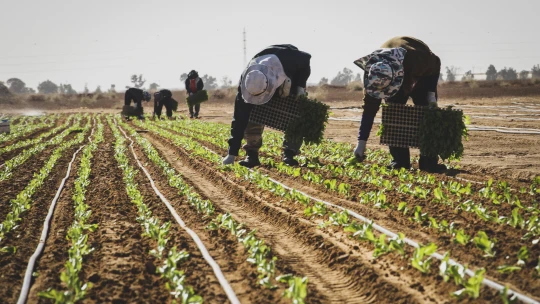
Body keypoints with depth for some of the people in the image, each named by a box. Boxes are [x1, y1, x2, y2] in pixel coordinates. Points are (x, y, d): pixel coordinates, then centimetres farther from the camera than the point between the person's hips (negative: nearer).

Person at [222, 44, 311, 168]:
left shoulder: (286, 60, -47)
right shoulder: (246, 82, -38)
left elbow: (306, 59, -21)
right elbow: (240, 118, -34)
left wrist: (301, 85, -28)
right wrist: (232, 153, -35)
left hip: (292, 83, -1)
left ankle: (289, 154, -8)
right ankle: (252, 155, -5)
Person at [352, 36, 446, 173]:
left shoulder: (417, 59, -46)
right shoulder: (372, 72, -36)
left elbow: (436, 64, -19)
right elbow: (369, 108, -28)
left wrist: (431, 93, -24)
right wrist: (361, 142, -28)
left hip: (421, 78, -2)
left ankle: (429, 161, -11)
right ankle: (399, 161, -8)